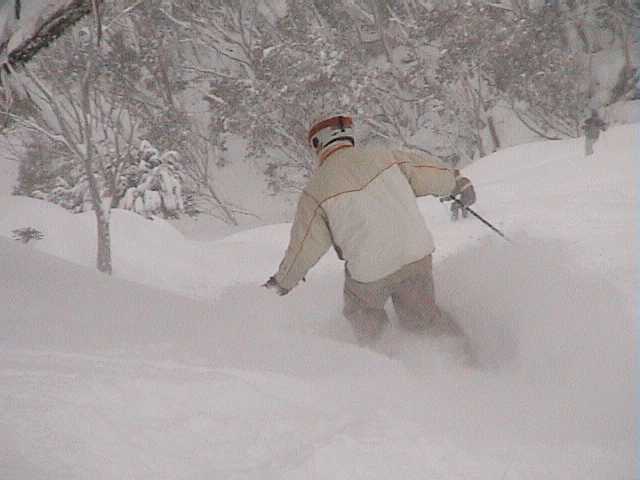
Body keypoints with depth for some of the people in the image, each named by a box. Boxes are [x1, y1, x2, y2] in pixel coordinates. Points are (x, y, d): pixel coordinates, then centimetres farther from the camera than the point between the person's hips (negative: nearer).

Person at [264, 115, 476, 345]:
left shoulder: (316, 190, -7)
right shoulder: (384, 157, -1)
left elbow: (305, 246, -2)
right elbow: (429, 172, 11)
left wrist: (284, 280, 13)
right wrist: (458, 182, 30)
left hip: (370, 272, -2)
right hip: (418, 256, 3)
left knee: (362, 314, 26)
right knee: (423, 317, 19)